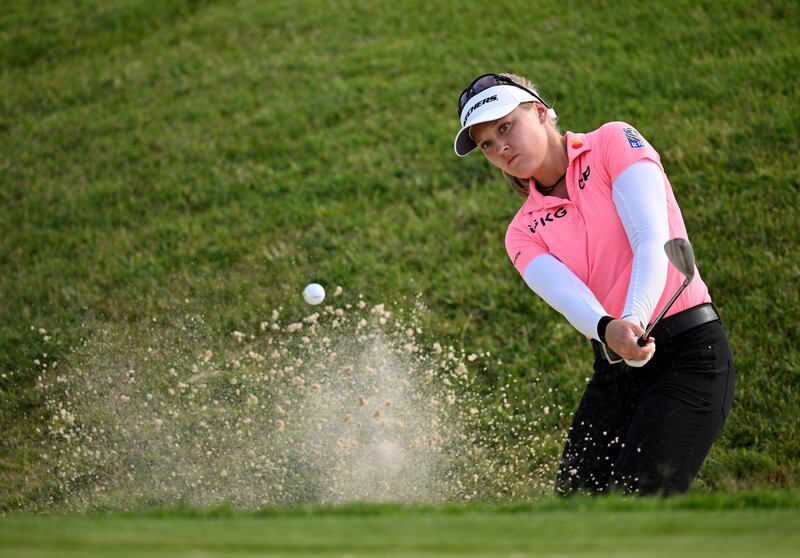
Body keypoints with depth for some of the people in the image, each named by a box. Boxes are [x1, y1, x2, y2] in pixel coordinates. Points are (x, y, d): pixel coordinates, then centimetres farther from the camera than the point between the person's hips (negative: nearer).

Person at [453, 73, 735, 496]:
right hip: (614, 369, 6)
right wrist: (607, 331, -34)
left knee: (635, 505, -20)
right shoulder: (524, 232, 11)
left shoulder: (613, 142, 0)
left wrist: (635, 319, -32)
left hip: (690, 354, -5)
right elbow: (565, 292, -11)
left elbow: (653, 243, -14)